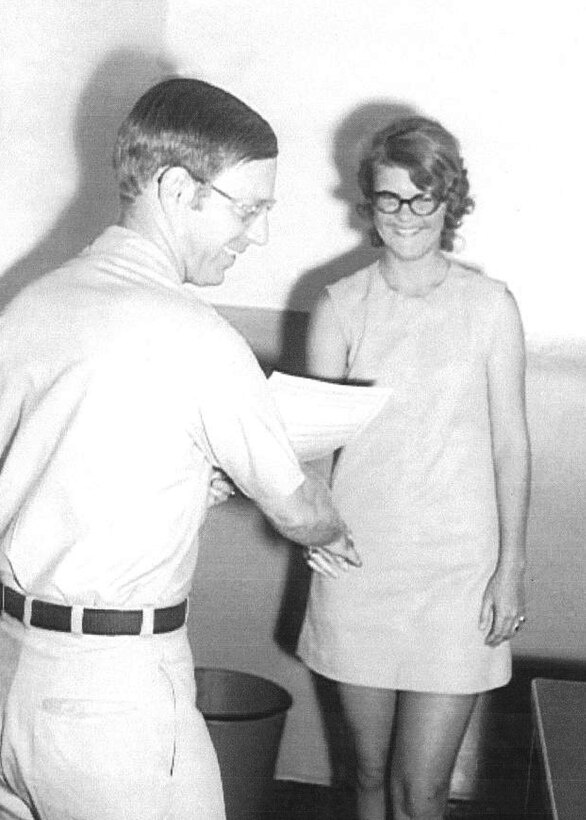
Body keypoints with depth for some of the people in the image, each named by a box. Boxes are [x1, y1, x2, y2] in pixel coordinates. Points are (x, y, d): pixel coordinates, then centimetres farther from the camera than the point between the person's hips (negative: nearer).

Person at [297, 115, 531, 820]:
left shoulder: (490, 304, -2)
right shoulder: (341, 304, 1)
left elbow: (509, 444, 2)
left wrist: (512, 568, -1)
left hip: (458, 567, -1)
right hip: (359, 562, 2)